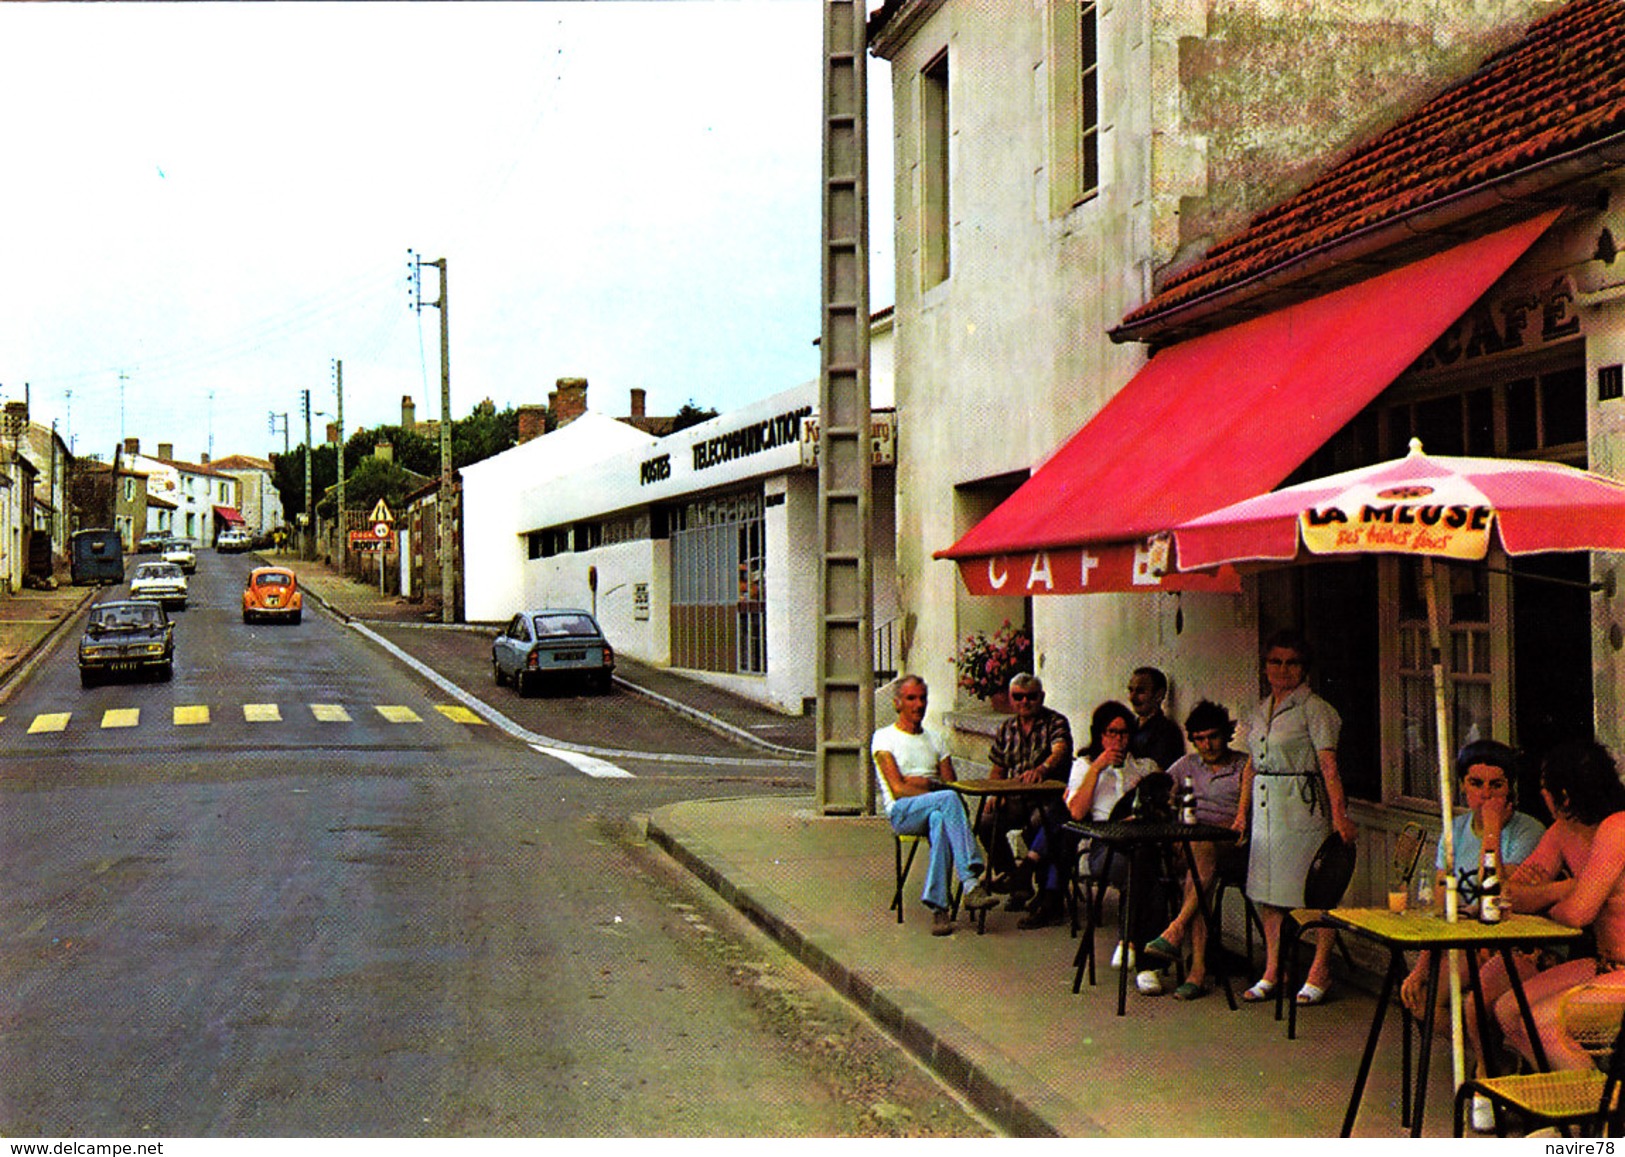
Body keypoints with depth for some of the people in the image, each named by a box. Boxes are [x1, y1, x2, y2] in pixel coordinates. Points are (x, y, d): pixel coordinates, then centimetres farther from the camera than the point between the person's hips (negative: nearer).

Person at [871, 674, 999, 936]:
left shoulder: (935, 739, 25)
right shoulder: (884, 738, 10)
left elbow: (951, 783, 13)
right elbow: (898, 789, -4)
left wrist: (922, 783, -8)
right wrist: (936, 794, -14)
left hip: (938, 809, 3)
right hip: (902, 812, -3)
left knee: (939, 820, -38)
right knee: (949, 799, -36)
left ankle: (938, 906, -45)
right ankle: (971, 884, -45)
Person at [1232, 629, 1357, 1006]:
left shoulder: (1314, 709, -7)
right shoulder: (1260, 711, 14)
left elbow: (1328, 765, -13)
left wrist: (1339, 815, -19)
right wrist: (1242, 813, 16)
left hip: (1304, 805, -7)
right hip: (1265, 806, 7)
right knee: (1266, 889, 8)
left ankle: (1320, 972, 6)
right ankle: (1272, 971, 15)